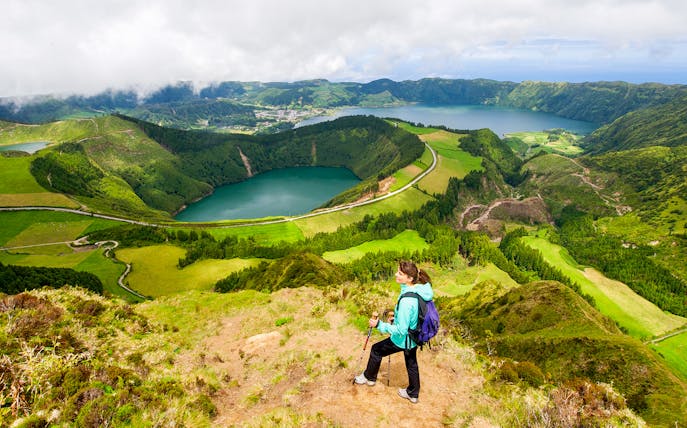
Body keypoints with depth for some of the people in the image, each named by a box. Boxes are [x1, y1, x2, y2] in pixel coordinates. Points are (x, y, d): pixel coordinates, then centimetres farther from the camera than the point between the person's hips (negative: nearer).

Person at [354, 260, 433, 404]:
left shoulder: (406, 300, -38)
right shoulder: (421, 289, -12)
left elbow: (401, 330, -30)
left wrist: (379, 325, -24)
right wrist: (396, 319, 11)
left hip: (403, 339, -7)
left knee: (376, 350, 16)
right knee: (411, 363, 27)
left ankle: (369, 377, 39)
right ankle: (413, 393, 47)